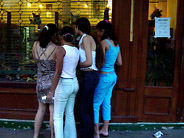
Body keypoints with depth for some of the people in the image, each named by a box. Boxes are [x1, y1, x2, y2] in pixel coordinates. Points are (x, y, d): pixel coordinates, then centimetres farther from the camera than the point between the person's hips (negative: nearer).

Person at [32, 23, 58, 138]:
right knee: (53, 111, 9)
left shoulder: (35, 45, -3)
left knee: (41, 109, 19)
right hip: (53, 82, -5)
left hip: (40, 82, 5)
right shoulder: (56, 49, -17)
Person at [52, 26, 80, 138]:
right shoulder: (77, 50, 6)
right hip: (74, 83, 7)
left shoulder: (62, 49, -13)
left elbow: (58, 72, -19)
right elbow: (76, 67, 8)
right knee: (70, 113, 18)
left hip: (64, 84, -7)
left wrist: (52, 91, -17)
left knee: (58, 116, 4)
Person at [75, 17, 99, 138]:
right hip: (91, 75, 10)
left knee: (83, 111, -3)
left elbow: (89, 62, -21)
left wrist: (77, 65, -6)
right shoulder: (88, 38, 16)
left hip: (89, 76, -10)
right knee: (88, 108, 17)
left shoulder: (86, 38, -13)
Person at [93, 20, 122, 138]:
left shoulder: (103, 42, -15)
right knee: (106, 103, 16)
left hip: (104, 76, -9)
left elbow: (101, 62, -18)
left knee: (95, 104, 2)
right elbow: (119, 63, 12)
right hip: (113, 75, 9)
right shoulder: (116, 43, 9)